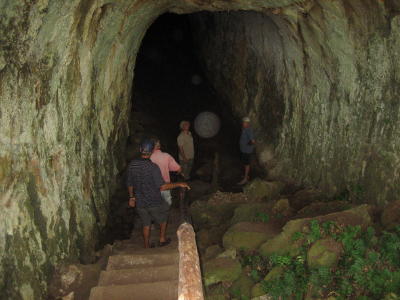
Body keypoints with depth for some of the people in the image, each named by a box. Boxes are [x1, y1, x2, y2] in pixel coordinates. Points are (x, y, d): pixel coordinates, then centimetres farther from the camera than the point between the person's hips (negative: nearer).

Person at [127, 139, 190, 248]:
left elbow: (129, 184, 3)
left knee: (146, 225, 22)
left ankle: (147, 246, 34)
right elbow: (162, 186, -23)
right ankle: (162, 239, 35)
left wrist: (131, 197, 19)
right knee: (163, 218, 25)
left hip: (140, 203, 4)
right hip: (154, 202, -4)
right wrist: (179, 184, -15)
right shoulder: (153, 167, -24)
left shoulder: (132, 165, -8)